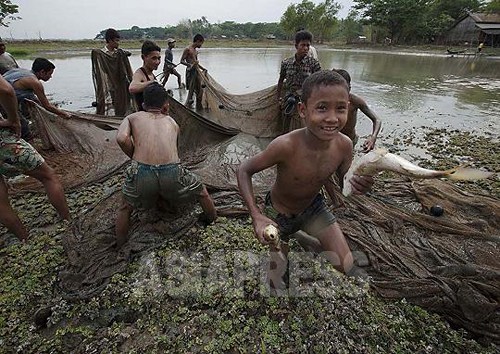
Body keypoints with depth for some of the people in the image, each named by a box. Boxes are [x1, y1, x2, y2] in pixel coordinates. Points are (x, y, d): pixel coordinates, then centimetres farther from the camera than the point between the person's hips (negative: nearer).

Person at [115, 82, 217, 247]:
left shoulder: (132, 117, 21)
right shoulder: (172, 122, 26)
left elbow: (122, 138, 2)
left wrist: (135, 157, 16)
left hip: (141, 173, 0)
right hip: (172, 174, 0)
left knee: (125, 208, 31)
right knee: (202, 193, 30)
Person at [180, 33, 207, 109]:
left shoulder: (196, 50, 16)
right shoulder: (188, 49, -8)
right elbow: (182, 61, -11)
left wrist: (202, 68, 18)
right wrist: (190, 65, -24)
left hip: (196, 71, 9)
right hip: (190, 71, -8)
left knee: (199, 90, 9)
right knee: (191, 90, -8)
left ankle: (199, 107, 16)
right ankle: (188, 103, 1)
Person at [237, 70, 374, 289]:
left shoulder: (344, 145, -22)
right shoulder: (286, 146, -36)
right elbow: (244, 171, -23)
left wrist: (359, 185, -28)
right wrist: (257, 217, -33)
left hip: (313, 207, 4)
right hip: (279, 213, -3)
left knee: (346, 267, 3)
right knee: (279, 283, 12)